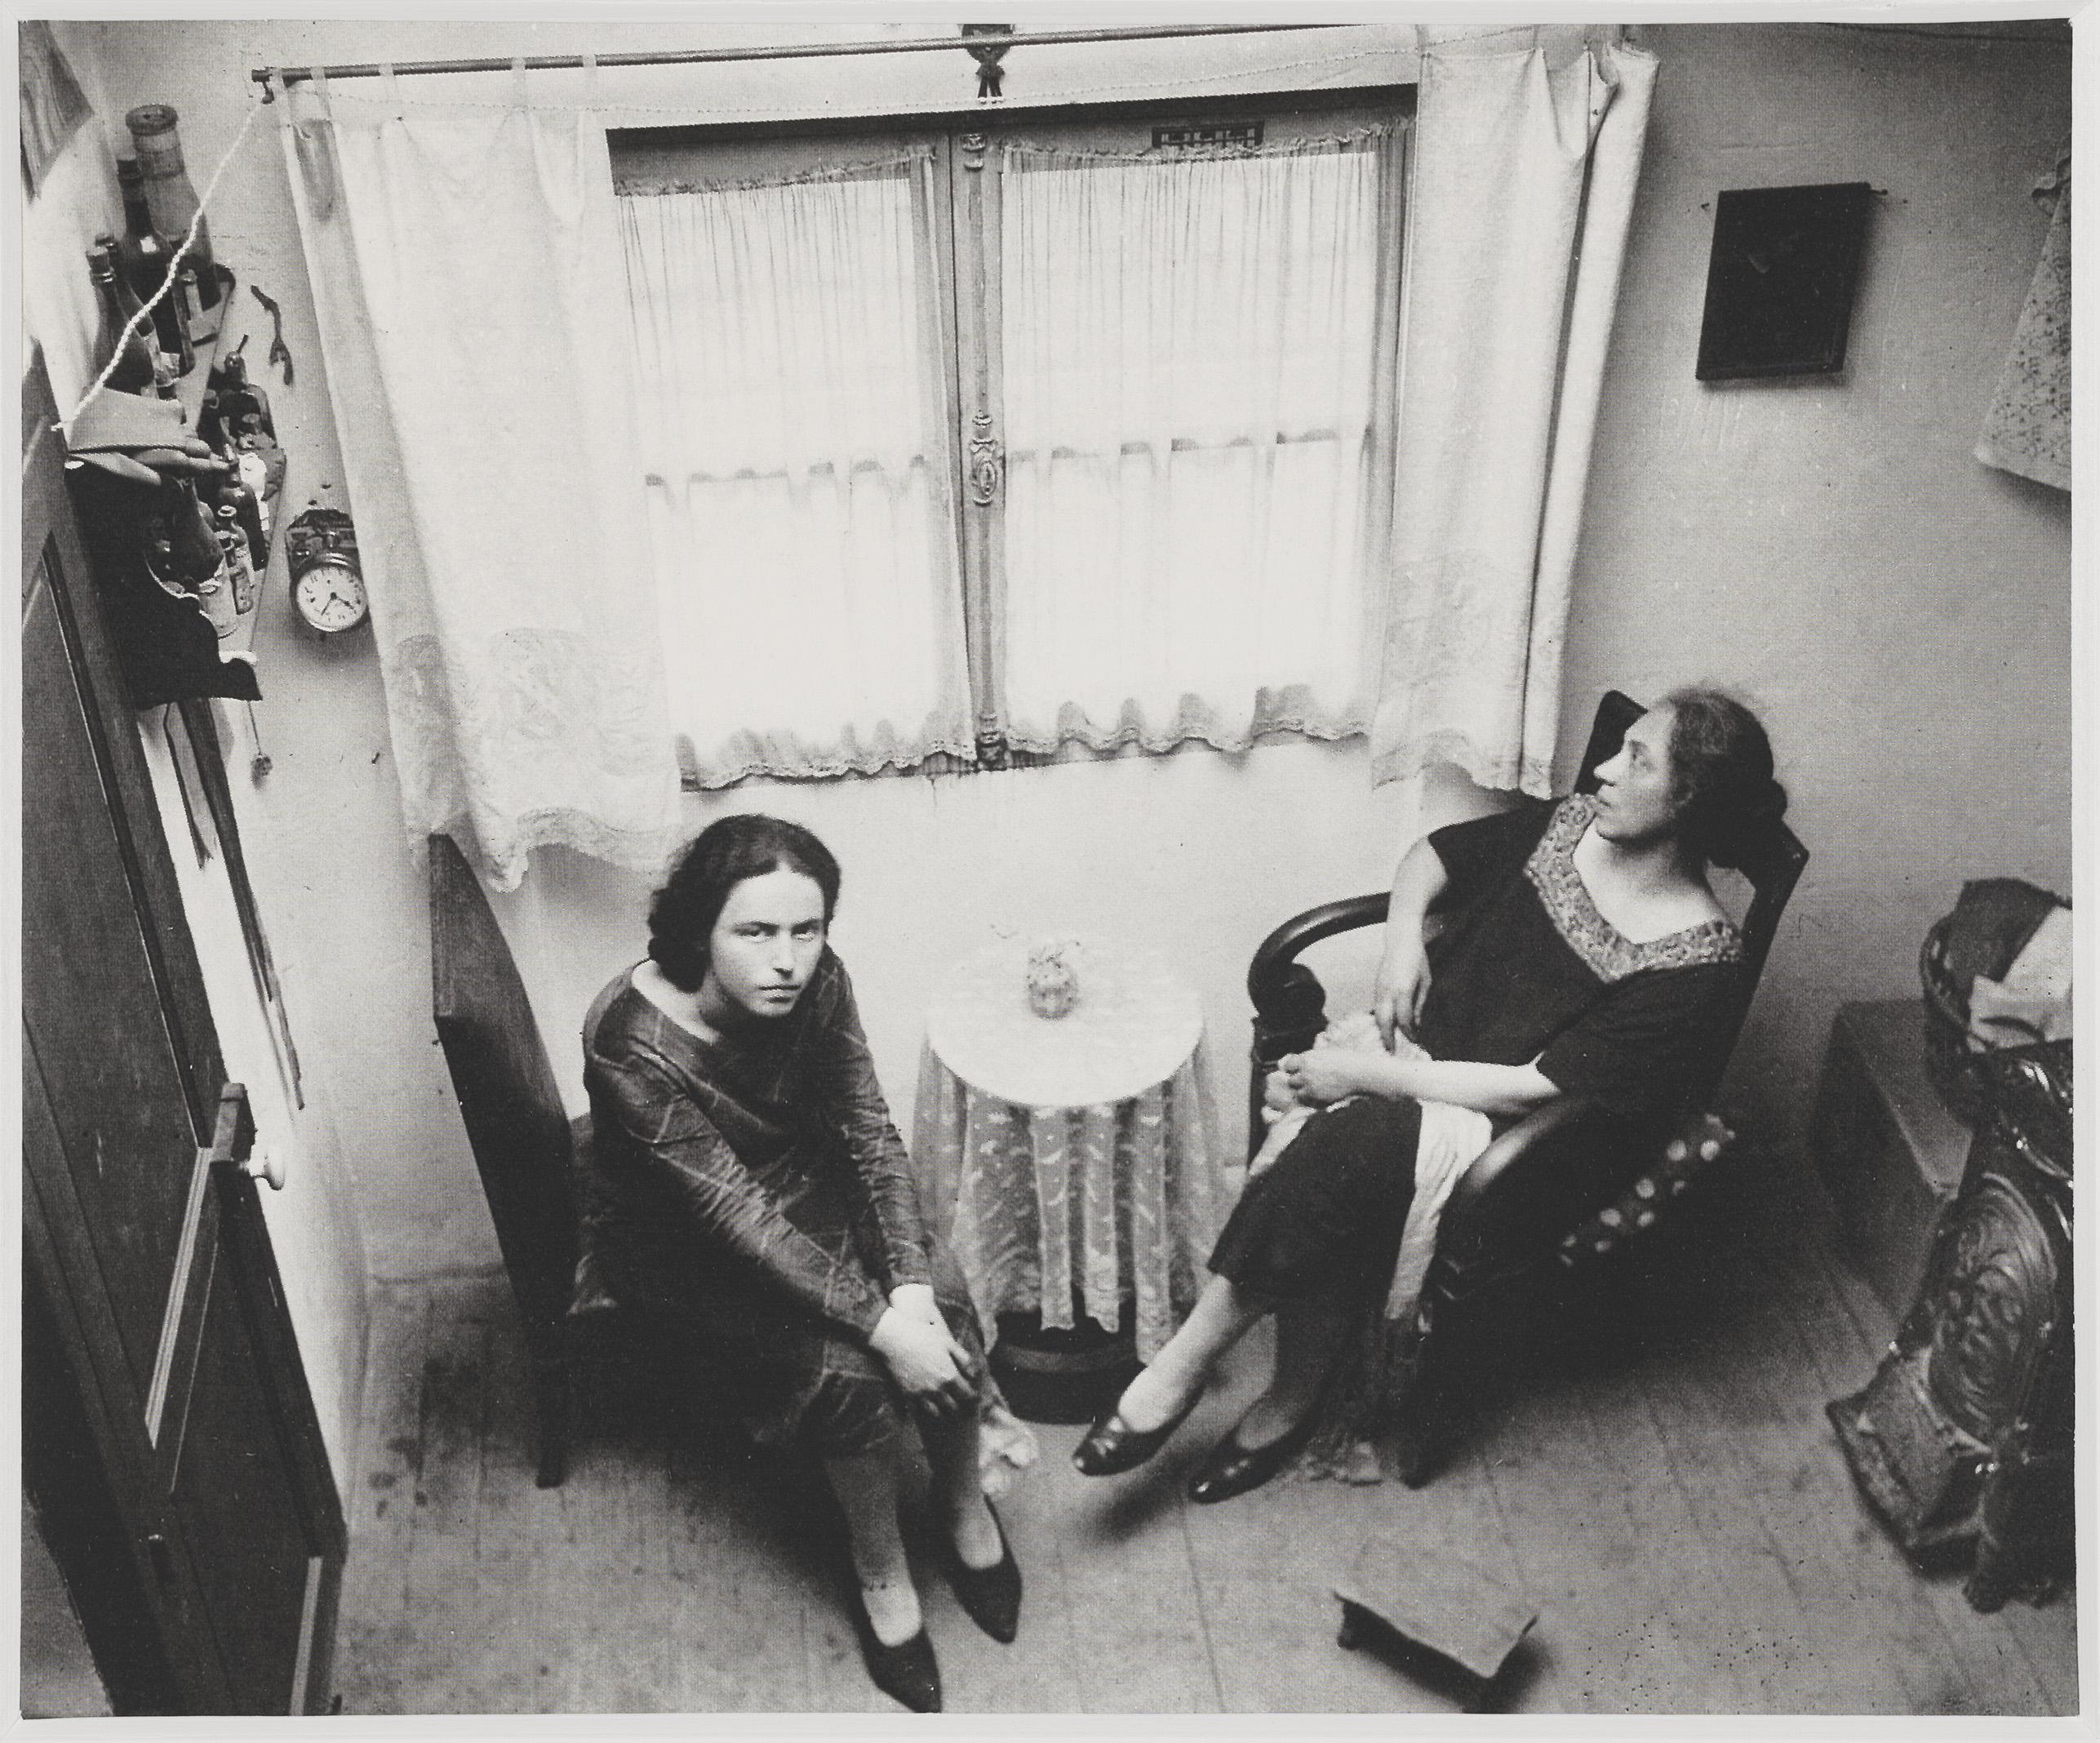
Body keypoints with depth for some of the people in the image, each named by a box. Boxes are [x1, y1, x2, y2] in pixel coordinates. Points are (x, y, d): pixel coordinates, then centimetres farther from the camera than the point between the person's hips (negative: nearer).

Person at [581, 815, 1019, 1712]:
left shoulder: (817, 982, -18)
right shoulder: (632, 1045, -33)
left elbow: (871, 1134, -13)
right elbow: (735, 1212, -32)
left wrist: (911, 1285, -26)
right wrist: (880, 1322, -34)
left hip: (800, 1183, 5)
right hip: (681, 1242, -4)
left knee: (942, 1295, -19)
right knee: (846, 1360, -24)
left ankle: (963, 1499, 8)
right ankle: (880, 1571, 2)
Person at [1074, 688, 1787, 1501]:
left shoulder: (1698, 967, -19)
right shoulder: (1570, 823, 0)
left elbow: (1535, 1090, -22)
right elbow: (1434, 855, 17)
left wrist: (1368, 1075, -22)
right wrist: (1403, 940, -4)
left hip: (1516, 1139, -5)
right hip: (1424, 1040, 5)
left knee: (1343, 1150, -31)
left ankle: (1190, 1358, -15)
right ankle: (1303, 1392, -14)